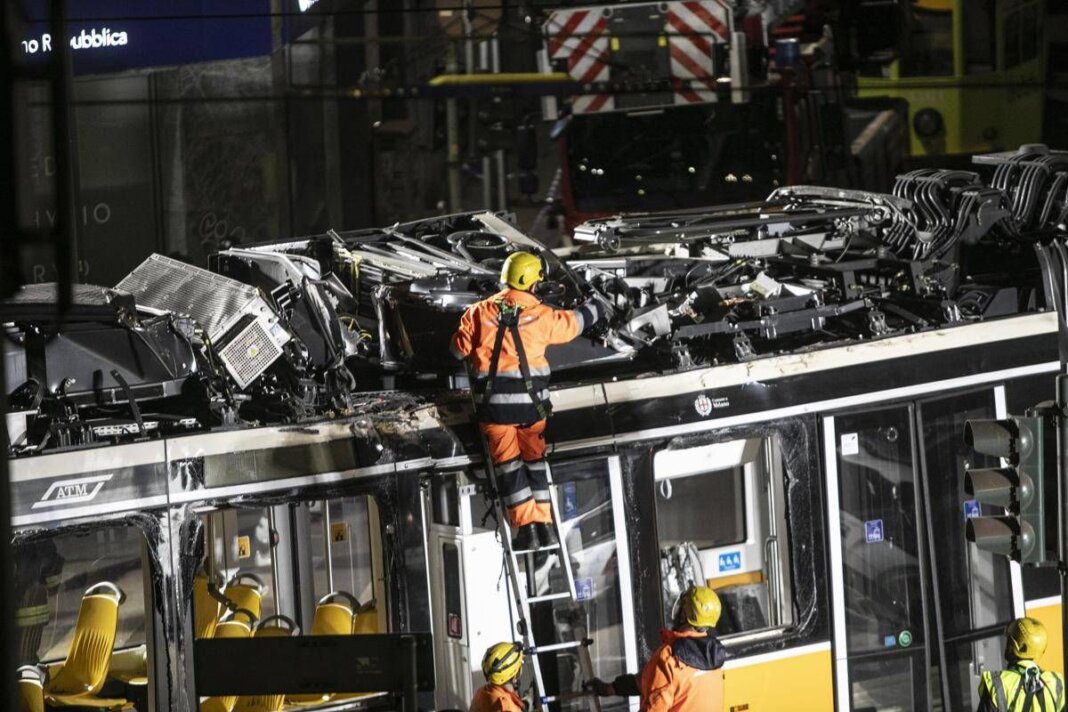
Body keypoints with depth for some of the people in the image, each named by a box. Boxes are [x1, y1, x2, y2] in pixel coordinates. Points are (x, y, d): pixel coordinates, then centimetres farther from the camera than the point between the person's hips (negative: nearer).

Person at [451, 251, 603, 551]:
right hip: (531, 400, 0)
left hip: (494, 402, 0)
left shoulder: (480, 312, -3)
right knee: (535, 459, 14)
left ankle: (526, 525, -2)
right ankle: (544, 523, 12)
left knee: (508, 463, 5)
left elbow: (458, 349, 5)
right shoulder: (542, 315, -2)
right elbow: (573, 323, 17)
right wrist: (594, 309, 39)